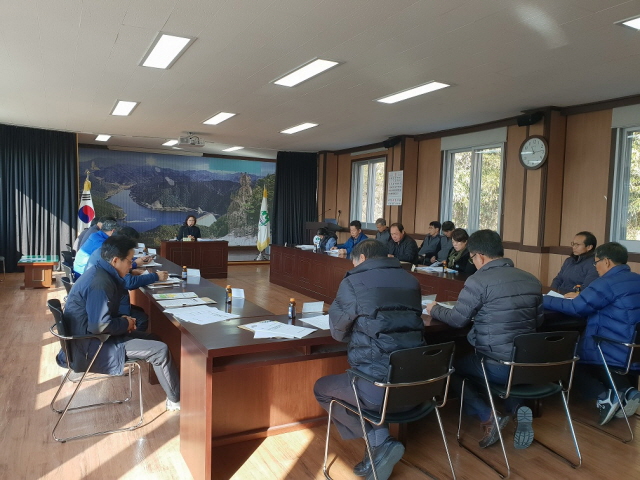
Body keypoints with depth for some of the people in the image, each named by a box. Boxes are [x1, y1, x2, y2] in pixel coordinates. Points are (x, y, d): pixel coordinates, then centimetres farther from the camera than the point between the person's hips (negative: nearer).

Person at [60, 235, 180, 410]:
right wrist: (125, 323, -13)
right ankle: (176, 400, 5)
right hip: (90, 346, -11)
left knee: (151, 339, 13)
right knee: (160, 350, -12)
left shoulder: (99, 273, 5)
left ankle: (174, 392, 19)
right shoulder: (100, 283, -26)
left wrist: (121, 320, 1)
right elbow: (100, 325, -32)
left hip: (88, 336, 11)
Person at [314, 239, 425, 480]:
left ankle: (381, 443, 15)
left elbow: (337, 332, 4)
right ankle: (380, 447, 25)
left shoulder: (353, 282, -6)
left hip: (378, 387, -7)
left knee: (321, 388, 21)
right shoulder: (411, 281, 10)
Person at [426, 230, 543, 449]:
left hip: (497, 365, -6)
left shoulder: (479, 280, -14)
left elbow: (458, 319, -8)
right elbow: (538, 320, 18)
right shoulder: (532, 280, 6)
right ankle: (517, 408, 11)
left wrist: (434, 309, 12)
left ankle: (488, 417, 4)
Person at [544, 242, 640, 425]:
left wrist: (544, 299, -4)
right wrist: (583, 295, 21)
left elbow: (576, 308, -14)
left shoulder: (607, 283, -17)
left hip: (618, 352, -9)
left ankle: (604, 396, -9)